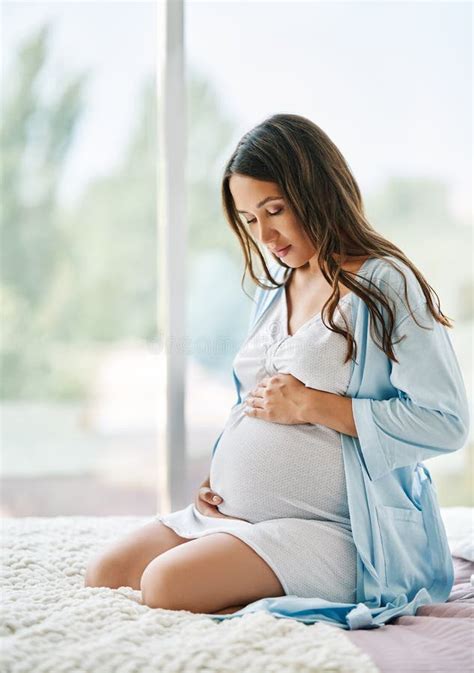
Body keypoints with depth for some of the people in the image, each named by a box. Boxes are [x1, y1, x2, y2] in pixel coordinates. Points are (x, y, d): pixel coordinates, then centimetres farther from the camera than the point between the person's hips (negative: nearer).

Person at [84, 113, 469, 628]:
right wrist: (216, 474, 5)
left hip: (324, 528, -9)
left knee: (166, 584, -27)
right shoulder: (274, 286, 16)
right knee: (104, 576, -4)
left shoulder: (385, 285, -9)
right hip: (229, 511, 9)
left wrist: (311, 404, -16)